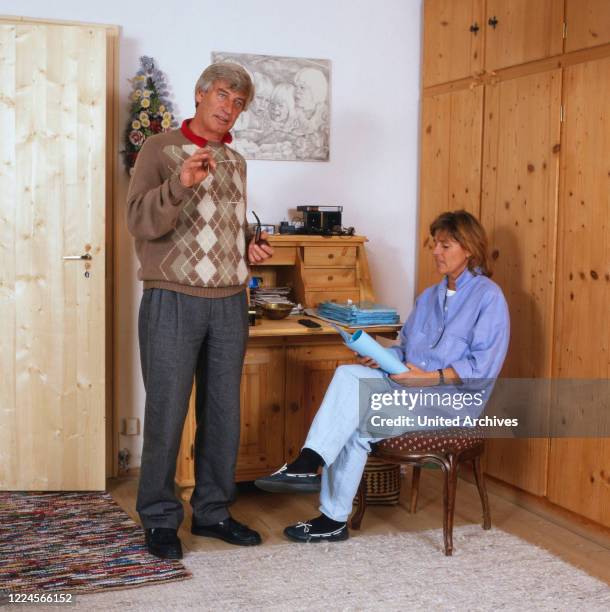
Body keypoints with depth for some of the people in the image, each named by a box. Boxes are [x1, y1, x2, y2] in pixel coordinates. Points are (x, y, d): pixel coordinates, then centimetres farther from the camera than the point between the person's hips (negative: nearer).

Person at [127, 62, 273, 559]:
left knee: (224, 413, 9)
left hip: (230, 304, 6)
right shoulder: (160, 150, -2)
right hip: (173, 302, -5)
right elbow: (141, 221, -14)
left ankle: (213, 511, 21)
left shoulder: (236, 161, 16)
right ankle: (160, 519, 11)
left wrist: (251, 249, 7)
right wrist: (181, 183, -30)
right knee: (167, 412, -2)